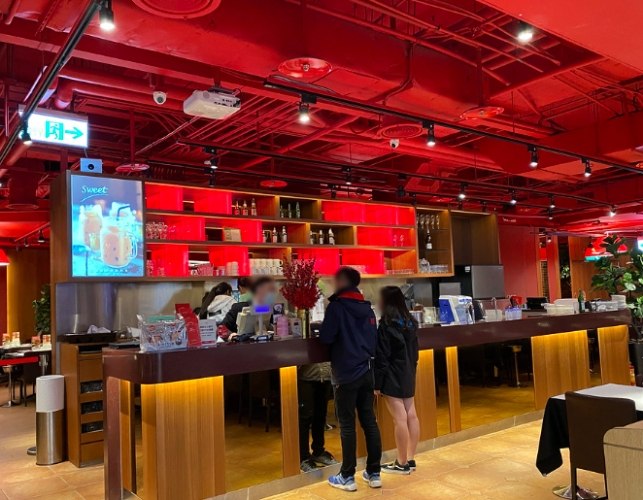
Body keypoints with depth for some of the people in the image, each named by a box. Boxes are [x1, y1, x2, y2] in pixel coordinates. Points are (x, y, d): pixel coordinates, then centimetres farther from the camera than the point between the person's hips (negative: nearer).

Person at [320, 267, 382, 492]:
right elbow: (374, 341, 14)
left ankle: (347, 477, 10)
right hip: (367, 372, 6)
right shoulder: (367, 308, 12)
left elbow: (325, 337, -14)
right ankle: (374, 473, 18)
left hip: (346, 374, -6)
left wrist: (339, 336, 5)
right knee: (369, 422, 10)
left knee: (347, 426, 1)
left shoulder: (337, 306, -9)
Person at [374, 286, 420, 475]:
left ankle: (402, 464, 3)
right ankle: (410, 459, 18)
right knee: (411, 415, 9)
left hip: (392, 378, -8)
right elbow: (415, 352, 14)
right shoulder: (411, 322, 9)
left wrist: (377, 383, -10)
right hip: (408, 375, 8)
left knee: (399, 419, -4)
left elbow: (382, 357, -14)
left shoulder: (386, 325, -14)